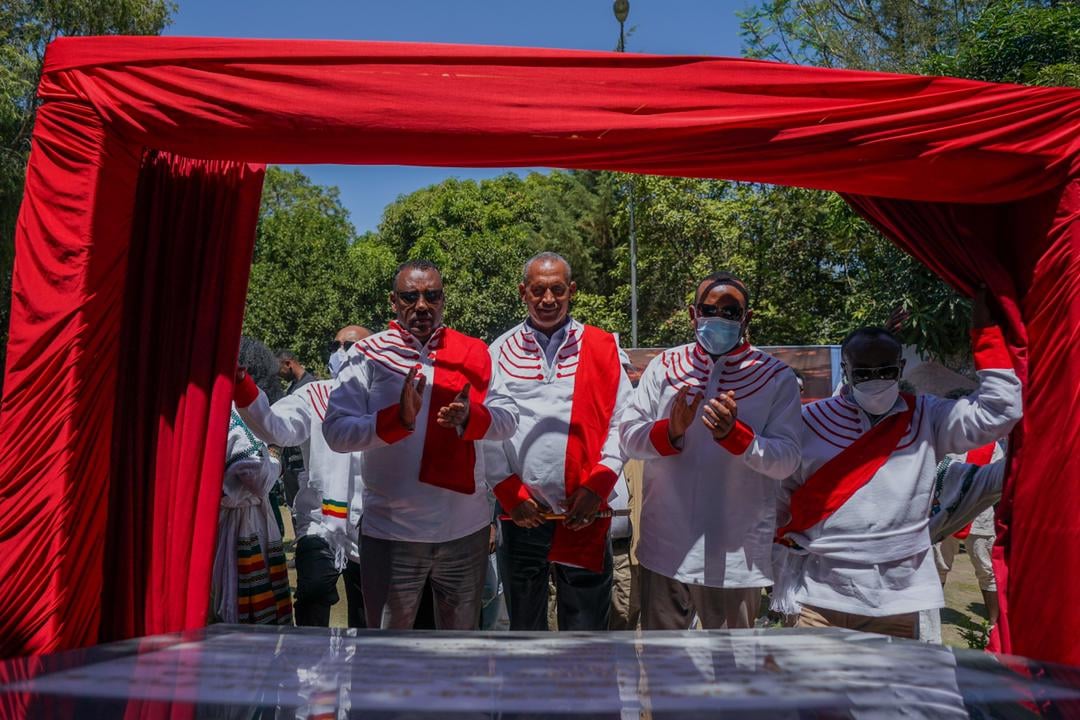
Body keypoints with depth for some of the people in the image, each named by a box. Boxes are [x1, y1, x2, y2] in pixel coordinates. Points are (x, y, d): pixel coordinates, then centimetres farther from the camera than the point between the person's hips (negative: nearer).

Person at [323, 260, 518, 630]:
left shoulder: (472, 353, 3)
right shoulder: (368, 356, -3)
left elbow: (509, 418, -2)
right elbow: (336, 431, -11)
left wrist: (470, 416, -21)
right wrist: (398, 418, -24)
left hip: (466, 528, 2)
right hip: (392, 532, -2)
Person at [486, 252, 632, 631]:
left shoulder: (602, 347, 5)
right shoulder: (500, 352, 6)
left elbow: (622, 421, 1)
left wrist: (597, 485, -9)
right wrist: (510, 493, -4)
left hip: (584, 514, -1)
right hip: (521, 514, 1)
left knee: (585, 624, 6)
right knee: (524, 624, 15)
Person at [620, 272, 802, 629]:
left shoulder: (777, 377, -3)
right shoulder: (663, 366, 2)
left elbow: (787, 460, -10)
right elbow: (629, 435, -1)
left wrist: (733, 433, -27)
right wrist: (671, 431, -21)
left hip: (737, 555, -1)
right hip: (665, 548, 2)